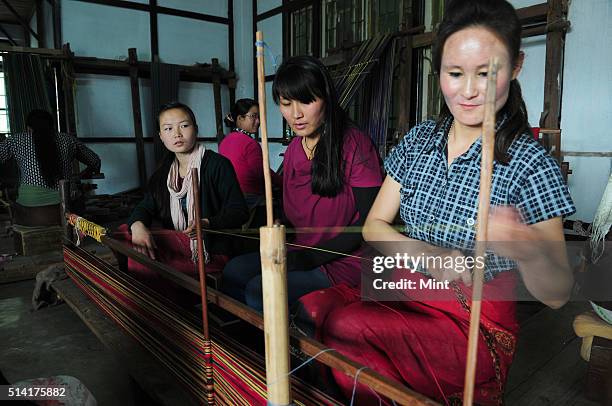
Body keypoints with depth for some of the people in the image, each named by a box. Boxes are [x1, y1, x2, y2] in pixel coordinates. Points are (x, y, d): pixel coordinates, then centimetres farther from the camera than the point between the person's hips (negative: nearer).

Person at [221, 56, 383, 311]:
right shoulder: (293, 151, 9)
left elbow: (368, 221, -16)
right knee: (233, 271, -5)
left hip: (343, 261, -7)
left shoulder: (355, 144, -14)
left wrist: (310, 257, -19)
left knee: (260, 289, -20)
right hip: (301, 254, 7)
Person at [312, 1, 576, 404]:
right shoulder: (418, 140, 2)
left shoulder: (530, 163, -12)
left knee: (343, 328, -27)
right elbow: (374, 225, 0)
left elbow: (557, 296, -10)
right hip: (406, 293, 4)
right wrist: (428, 256, -20)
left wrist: (528, 252, -33)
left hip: (475, 326, -4)